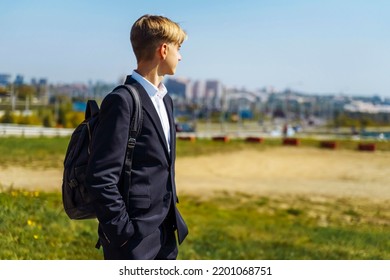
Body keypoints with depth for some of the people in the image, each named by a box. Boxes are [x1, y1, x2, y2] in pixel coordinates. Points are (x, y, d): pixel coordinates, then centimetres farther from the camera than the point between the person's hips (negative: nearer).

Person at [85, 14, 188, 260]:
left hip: (165, 234, 9)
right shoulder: (123, 101, -16)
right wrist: (123, 234, -17)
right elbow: (101, 177, -19)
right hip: (134, 239, -9)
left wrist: (173, 218, 18)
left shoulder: (165, 100, 13)